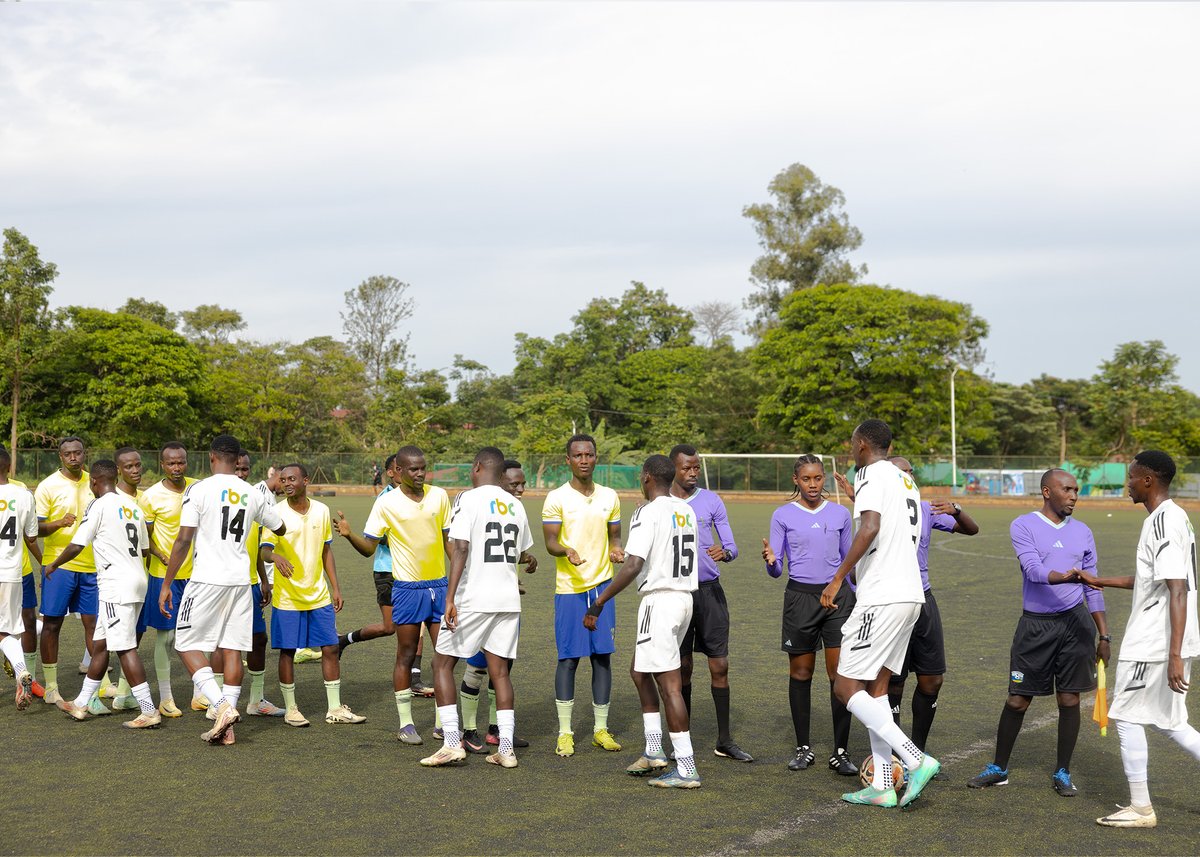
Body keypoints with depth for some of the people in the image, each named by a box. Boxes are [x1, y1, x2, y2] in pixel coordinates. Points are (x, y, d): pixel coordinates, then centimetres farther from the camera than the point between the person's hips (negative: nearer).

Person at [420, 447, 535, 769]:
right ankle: (506, 749, 5)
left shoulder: (468, 499, -7)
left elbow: (460, 549, -18)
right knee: (499, 670, 10)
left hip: (472, 598, -5)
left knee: (442, 664, 6)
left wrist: (450, 598, -22)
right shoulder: (515, 505, 11)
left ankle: (452, 742, -1)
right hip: (508, 600, 5)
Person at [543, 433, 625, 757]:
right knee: (568, 659, -1)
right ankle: (565, 732, 7)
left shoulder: (610, 497, 9)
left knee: (603, 657, 5)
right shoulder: (556, 498, -3)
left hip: (602, 585, 4)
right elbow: (550, 542, -7)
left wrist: (616, 551, -8)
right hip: (569, 588, -4)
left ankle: (601, 729, 14)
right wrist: (567, 551, -28)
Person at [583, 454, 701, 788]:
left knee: (669, 684, -5)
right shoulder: (686, 511, 11)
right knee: (639, 671, 21)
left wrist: (598, 604, -19)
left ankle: (686, 769, -4)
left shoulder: (648, 513, -14)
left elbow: (633, 566, -22)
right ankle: (654, 751, 22)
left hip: (659, 600, -9)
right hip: (686, 597, 9)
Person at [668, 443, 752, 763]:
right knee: (682, 667, 4)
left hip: (710, 591, 1)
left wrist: (725, 552, -19)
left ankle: (724, 740, 7)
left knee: (720, 665, 0)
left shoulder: (712, 501, 4)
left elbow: (731, 546, 3)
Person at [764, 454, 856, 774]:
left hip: (838, 595, 1)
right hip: (800, 596, -1)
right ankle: (803, 748, 17)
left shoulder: (840, 514, 8)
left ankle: (841, 752, 0)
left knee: (840, 673, -5)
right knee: (801, 673, 5)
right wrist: (770, 560, -22)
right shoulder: (783, 516, 2)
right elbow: (776, 569, 0)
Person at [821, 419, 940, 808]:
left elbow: (870, 528, -25)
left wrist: (838, 579, -21)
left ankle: (917, 760, -13)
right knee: (875, 686, 13)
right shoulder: (905, 480, 20)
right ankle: (882, 785, 11)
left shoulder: (871, 474, -9)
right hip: (910, 595, 9)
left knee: (846, 687, -4)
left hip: (882, 598, -9)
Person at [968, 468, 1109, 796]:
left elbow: (1092, 588, 13)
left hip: (1075, 622, 3)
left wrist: (1104, 636, 9)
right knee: (1017, 700, 2)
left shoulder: (1082, 532, 10)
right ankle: (999, 769, 18)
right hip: (1035, 623, -3)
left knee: (1070, 699, 3)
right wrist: (1067, 577, -37)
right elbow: (1033, 570, -18)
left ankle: (1062, 774, 16)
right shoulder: (1023, 526, -3)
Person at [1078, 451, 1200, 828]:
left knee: (1127, 716, 2)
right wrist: (1097, 581, 29)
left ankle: (1141, 808, 10)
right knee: (1169, 723, 16)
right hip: (1167, 644, 10)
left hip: (1153, 644, -10)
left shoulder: (1163, 523, -19)